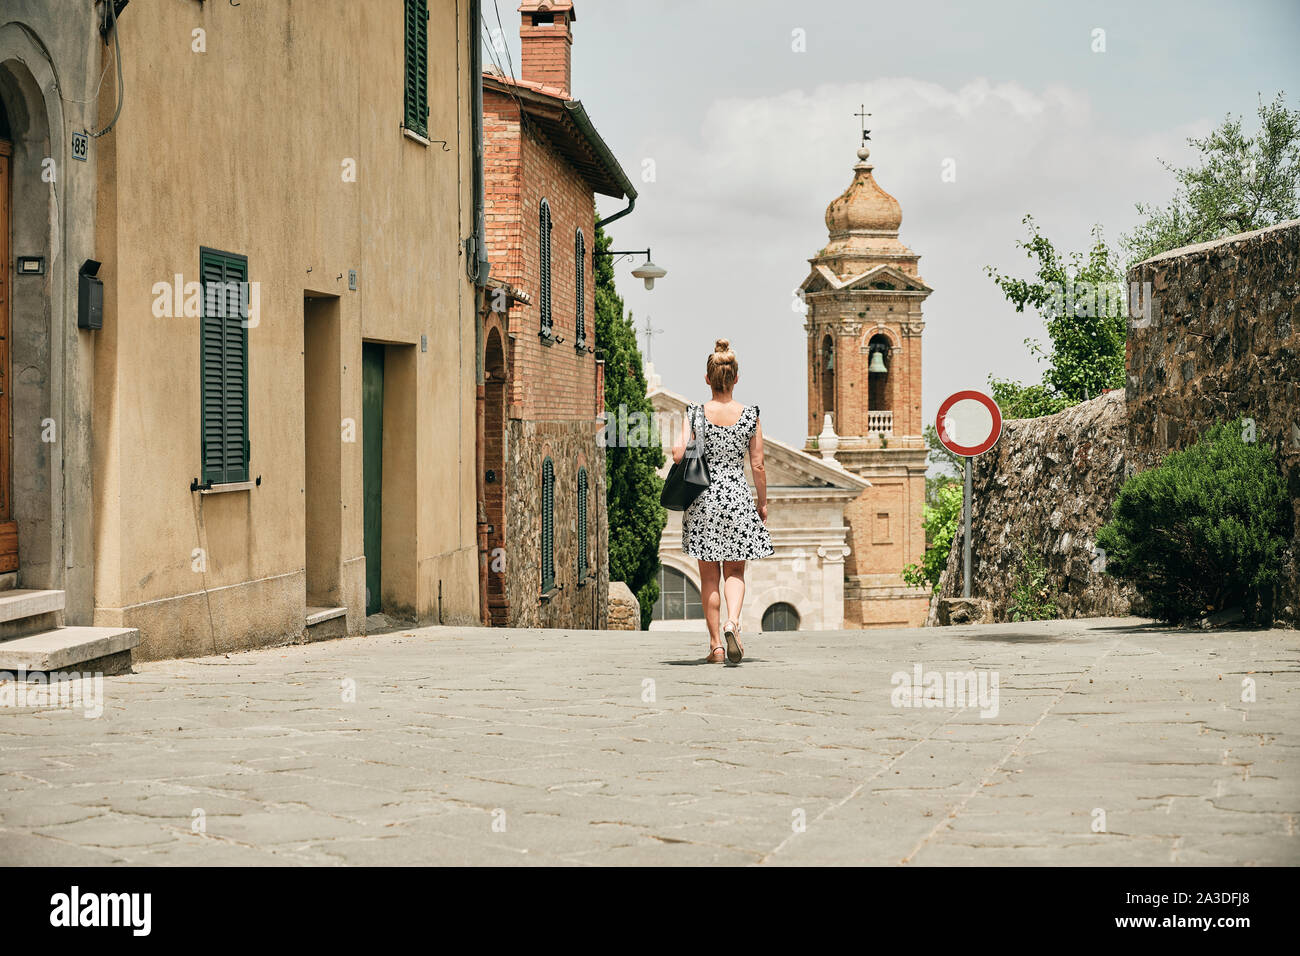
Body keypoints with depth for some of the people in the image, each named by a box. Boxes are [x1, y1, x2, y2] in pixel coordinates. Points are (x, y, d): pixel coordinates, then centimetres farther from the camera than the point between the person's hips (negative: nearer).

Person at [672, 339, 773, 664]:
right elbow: (758, 465, -1)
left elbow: (678, 452, -16)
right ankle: (732, 622, -16)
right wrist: (762, 502, 10)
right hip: (738, 497, 0)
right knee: (735, 572, 11)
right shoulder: (750, 414, -3)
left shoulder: (695, 414, -5)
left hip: (704, 499, 0)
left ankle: (716, 645, 9)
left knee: (709, 577, 9)